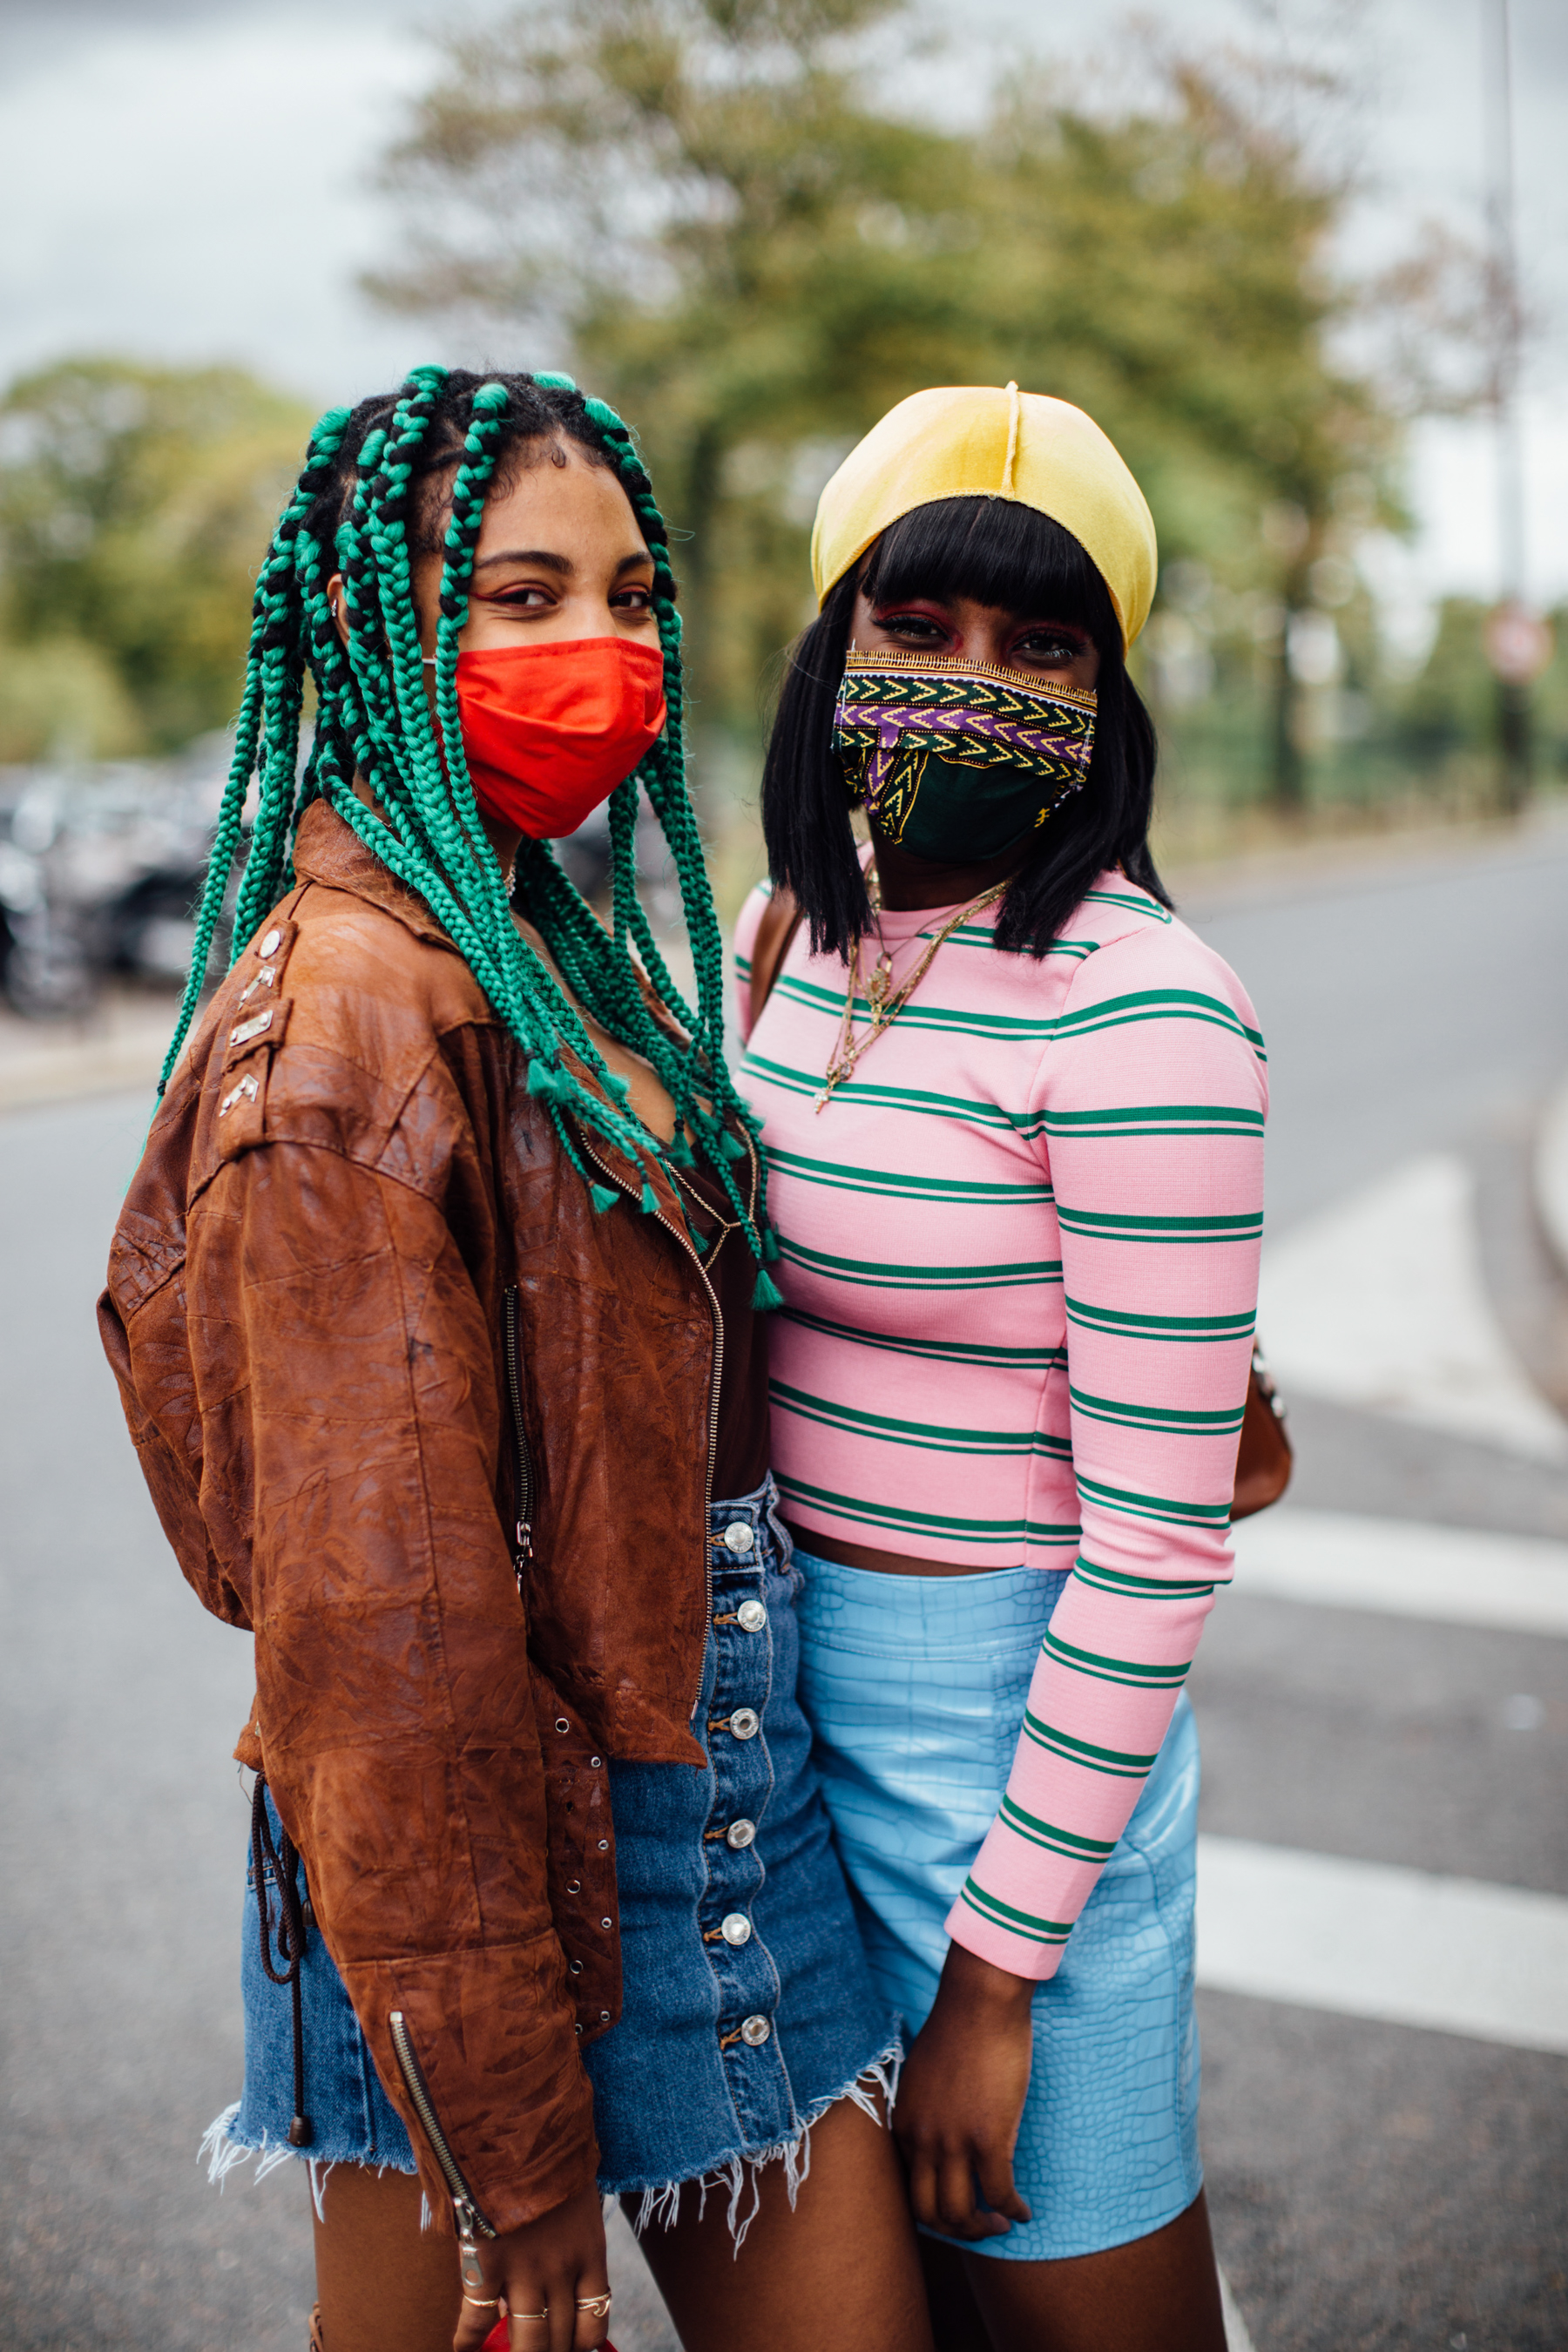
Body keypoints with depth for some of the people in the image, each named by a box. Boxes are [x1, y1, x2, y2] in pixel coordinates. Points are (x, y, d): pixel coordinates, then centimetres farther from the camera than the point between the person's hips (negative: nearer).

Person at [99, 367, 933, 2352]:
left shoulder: (548, 944, 9)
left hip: (703, 1789, 9)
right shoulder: (347, 1016, -20)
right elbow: (378, 1627, -22)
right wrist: (516, 2163, -17)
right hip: (524, 1863, -8)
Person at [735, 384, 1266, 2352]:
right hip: (797, 1666, 7)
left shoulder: (1139, 1018, -21)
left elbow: (1159, 1540, -20)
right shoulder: (804, 927, 3)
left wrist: (999, 1967, -16)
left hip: (1016, 1713, -7)